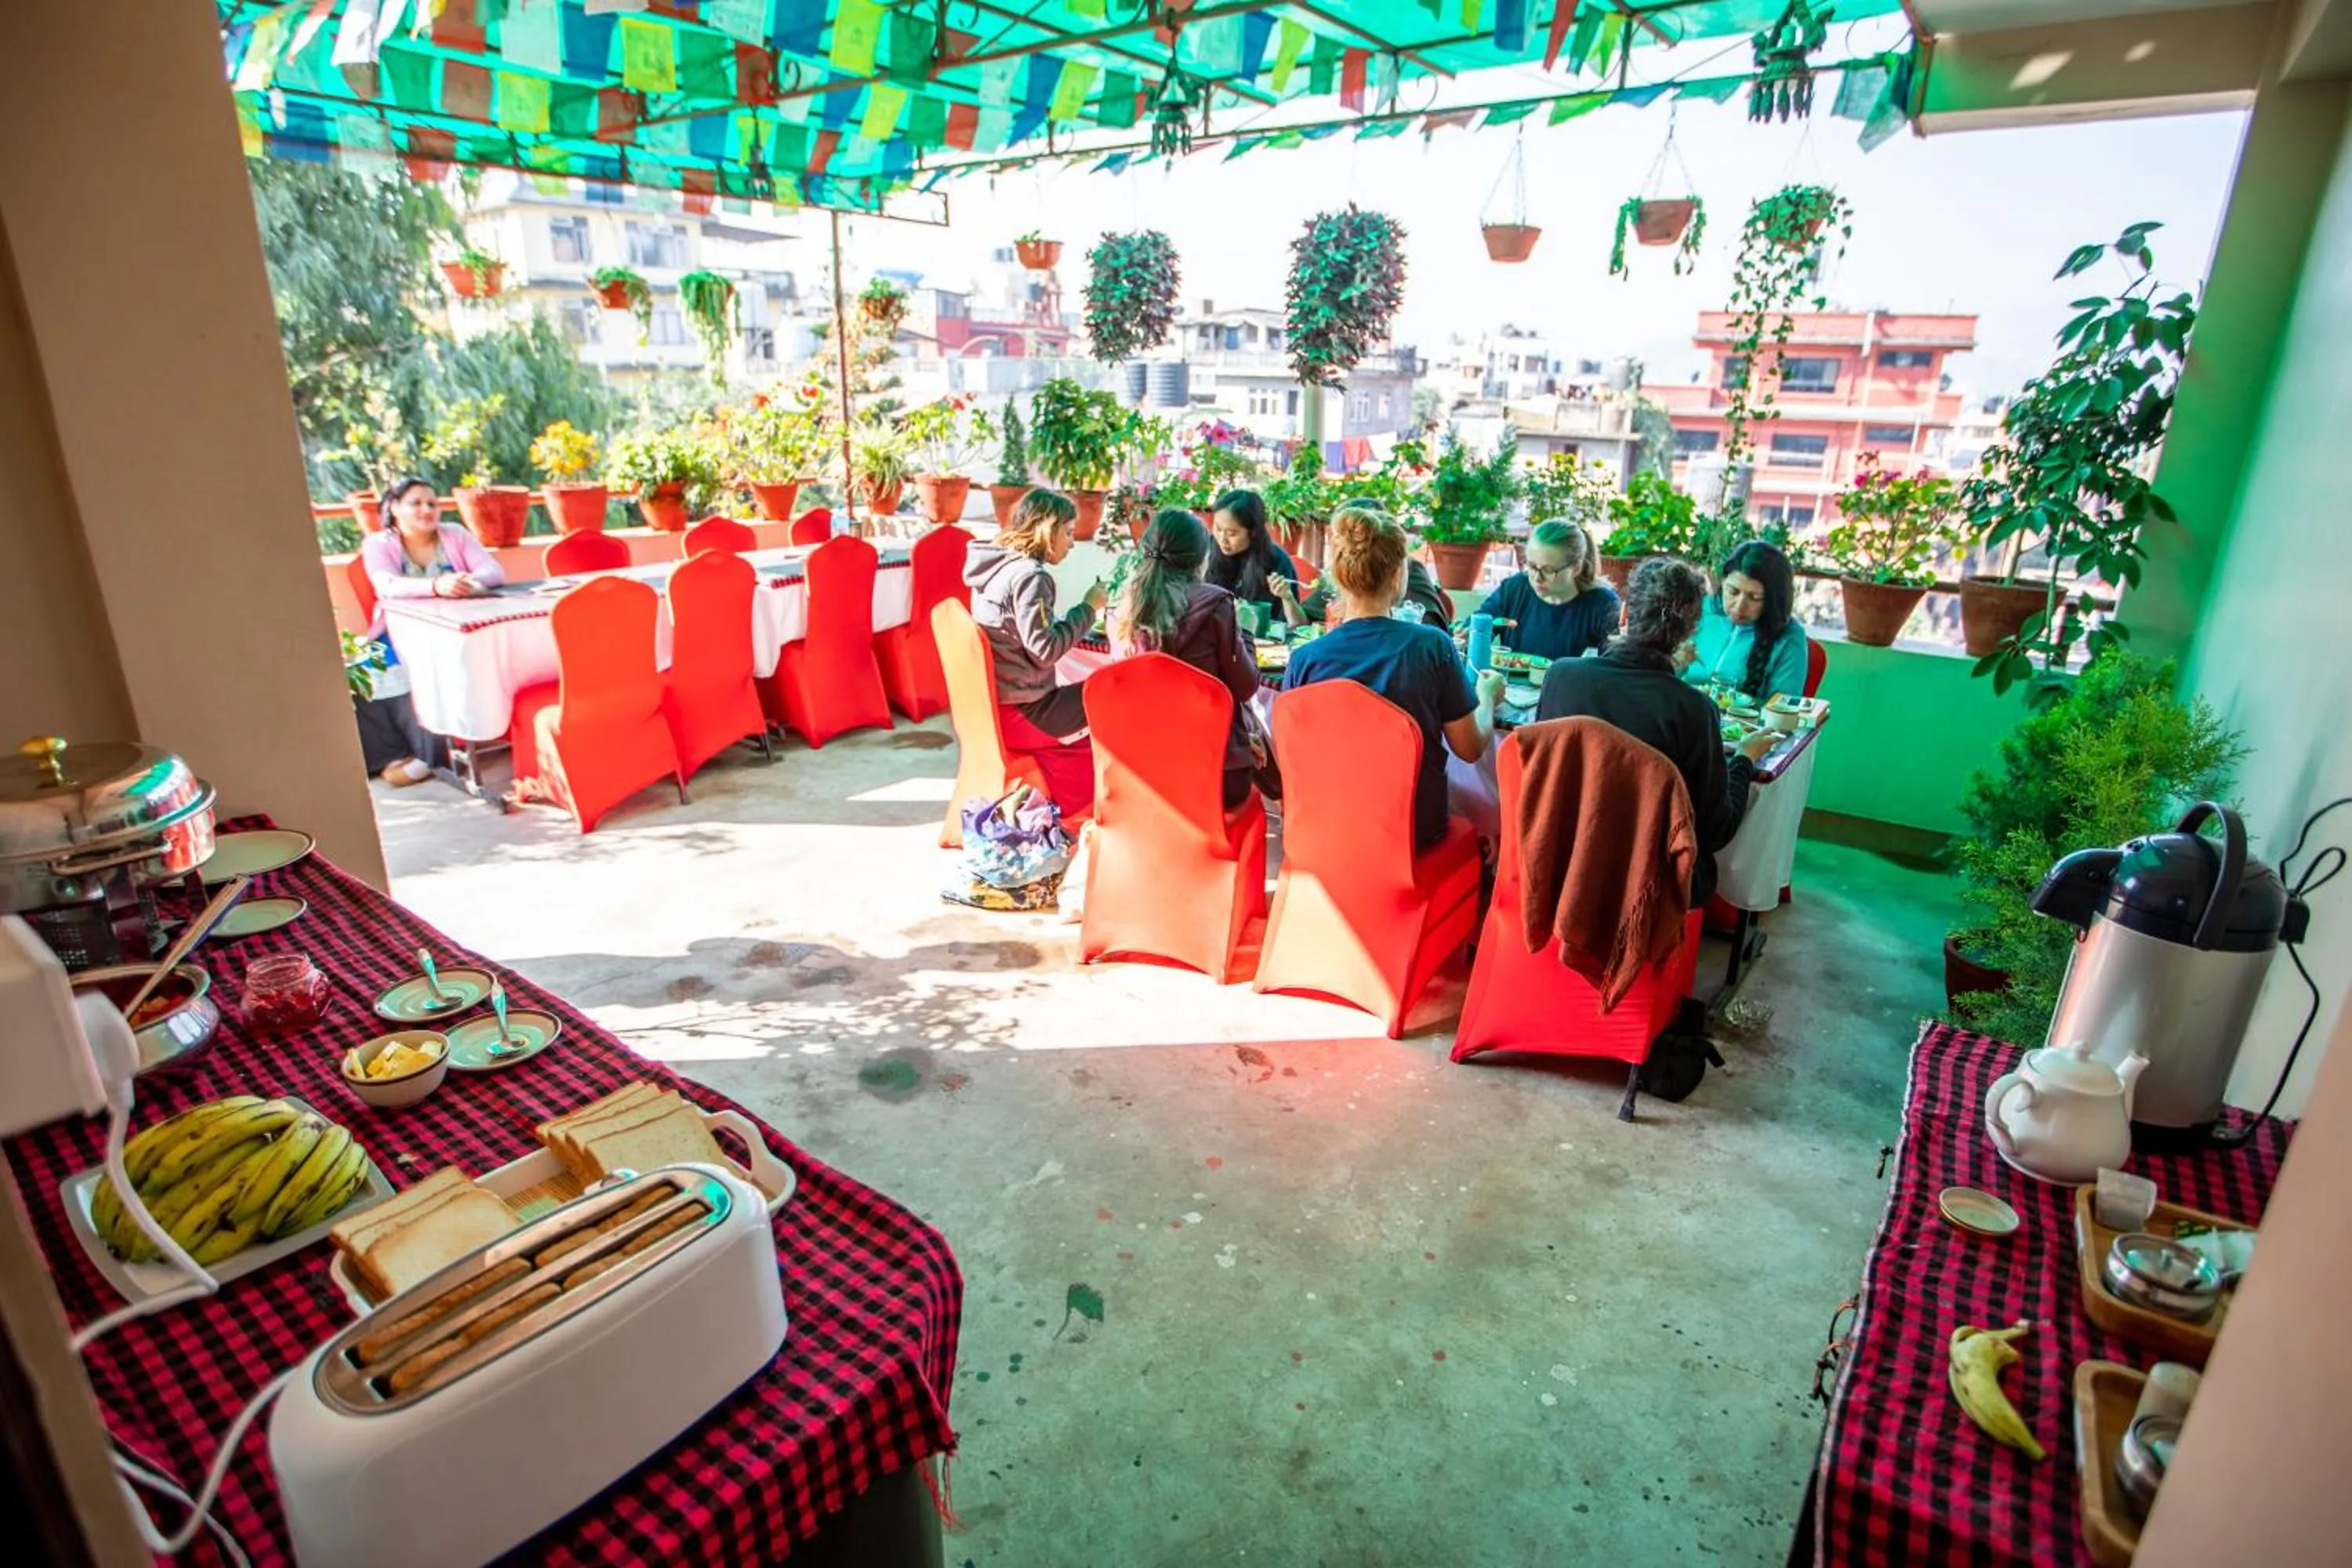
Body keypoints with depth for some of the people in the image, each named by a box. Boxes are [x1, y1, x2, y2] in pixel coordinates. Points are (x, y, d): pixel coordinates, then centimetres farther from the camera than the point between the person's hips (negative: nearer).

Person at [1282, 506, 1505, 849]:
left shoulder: (1305, 658, -13)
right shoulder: (1432, 646, -16)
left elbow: (1287, 760, -1)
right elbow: (1470, 748, -5)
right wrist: (1487, 697, 17)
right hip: (1416, 829, -1)